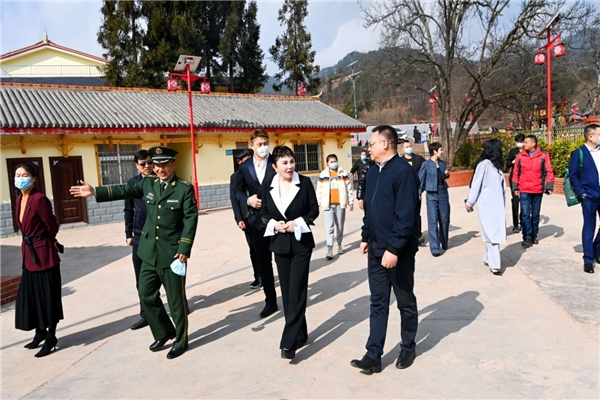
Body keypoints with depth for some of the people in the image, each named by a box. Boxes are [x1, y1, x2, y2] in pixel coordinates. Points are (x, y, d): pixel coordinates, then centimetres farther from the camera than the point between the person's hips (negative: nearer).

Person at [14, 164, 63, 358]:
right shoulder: (19, 199, 8)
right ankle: (40, 332, 32)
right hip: (29, 252, 9)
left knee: (48, 295, 1)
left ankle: (51, 337, 13)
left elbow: (52, 225, -13)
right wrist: (30, 242, 11)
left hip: (43, 252, -9)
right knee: (30, 294, 16)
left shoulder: (39, 198, -19)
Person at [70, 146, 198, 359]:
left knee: (176, 300, 4)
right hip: (150, 252, 6)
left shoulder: (185, 189, -10)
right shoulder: (148, 183, 8)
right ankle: (163, 332, 34)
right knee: (147, 295, 14)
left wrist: (184, 249, -19)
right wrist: (95, 191, -2)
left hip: (172, 253, -6)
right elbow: (124, 190, 7)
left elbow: (191, 220, -14)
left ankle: (181, 341, 22)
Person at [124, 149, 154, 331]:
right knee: (142, 280, 8)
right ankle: (146, 314, 20)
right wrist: (128, 234, 6)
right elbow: (128, 211, 9)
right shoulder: (132, 183, 4)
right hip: (140, 237, 3)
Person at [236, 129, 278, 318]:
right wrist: (248, 200, -9)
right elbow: (238, 190, 11)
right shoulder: (244, 167, 5)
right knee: (264, 263, 11)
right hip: (258, 219, 4)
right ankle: (270, 301, 23)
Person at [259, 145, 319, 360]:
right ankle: (299, 334, 26)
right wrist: (273, 224, -13)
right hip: (280, 243, 3)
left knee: (297, 291, -5)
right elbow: (264, 213, 6)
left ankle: (289, 342, 0)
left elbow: (314, 209, -1)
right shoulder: (268, 184, -1)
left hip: (301, 242, -3)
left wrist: (299, 222, -17)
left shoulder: (305, 182, -7)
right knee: (287, 291, 10)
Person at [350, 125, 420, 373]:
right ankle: (373, 356, 16)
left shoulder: (403, 171, -17)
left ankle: (408, 348, 31)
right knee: (377, 302, 10)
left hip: (398, 251, -7)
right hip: (376, 249, 7)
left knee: (405, 302, 12)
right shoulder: (373, 172, 9)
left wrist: (394, 248, -23)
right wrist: (366, 237, 14)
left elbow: (406, 215, -22)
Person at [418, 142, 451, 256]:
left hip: (443, 193, 5)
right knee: (433, 220, -5)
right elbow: (420, 179, -1)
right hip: (432, 195, -5)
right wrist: (419, 193, -4)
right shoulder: (426, 164, -6)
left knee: (445, 219, 12)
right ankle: (434, 248, -1)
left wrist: (447, 174, -1)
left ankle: (444, 243, 31)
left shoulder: (442, 163, 8)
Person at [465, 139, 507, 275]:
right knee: (492, 233, -7)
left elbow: (501, 185, 13)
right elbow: (476, 184, -9)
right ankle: (494, 265, -4)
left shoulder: (497, 165, 14)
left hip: (498, 204, 7)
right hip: (487, 204, -7)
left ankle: (488, 259, 22)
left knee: (495, 232, 9)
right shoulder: (484, 164, -10)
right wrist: (470, 202, -6)